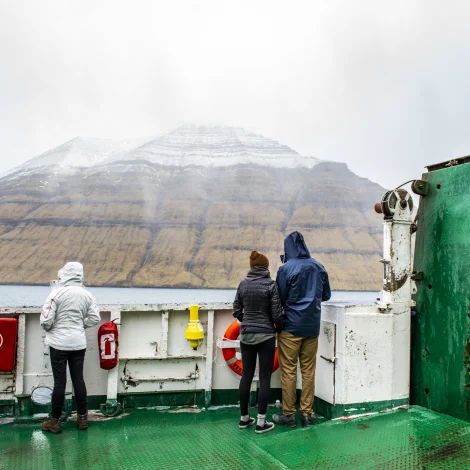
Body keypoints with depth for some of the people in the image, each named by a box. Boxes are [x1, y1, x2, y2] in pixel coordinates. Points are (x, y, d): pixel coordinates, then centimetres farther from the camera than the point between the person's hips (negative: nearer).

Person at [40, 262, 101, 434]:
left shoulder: (57, 293, -14)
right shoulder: (87, 295, -1)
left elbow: (46, 320, -15)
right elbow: (95, 318, 2)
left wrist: (48, 329, 7)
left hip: (59, 343, -4)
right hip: (79, 343, 4)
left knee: (59, 381, 3)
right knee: (78, 379, 12)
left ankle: (54, 421, 15)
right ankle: (82, 417, 21)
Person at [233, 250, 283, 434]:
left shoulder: (243, 284, 2)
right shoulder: (270, 285, -10)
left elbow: (236, 311, 6)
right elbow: (276, 314, -10)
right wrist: (280, 330, 8)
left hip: (246, 335, 4)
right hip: (266, 336, -4)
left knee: (246, 375, 12)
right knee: (265, 377, 3)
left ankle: (244, 418, 22)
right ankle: (261, 422, 5)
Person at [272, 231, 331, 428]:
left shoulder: (286, 268, -13)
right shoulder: (318, 267, 3)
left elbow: (279, 298, -10)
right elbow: (326, 295, 14)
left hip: (291, 327, -4)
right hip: (312, 326, 5)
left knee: (288, 371, 4)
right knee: (308, 370, 11)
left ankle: (288, 414, 11)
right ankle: (307, 413, 16)